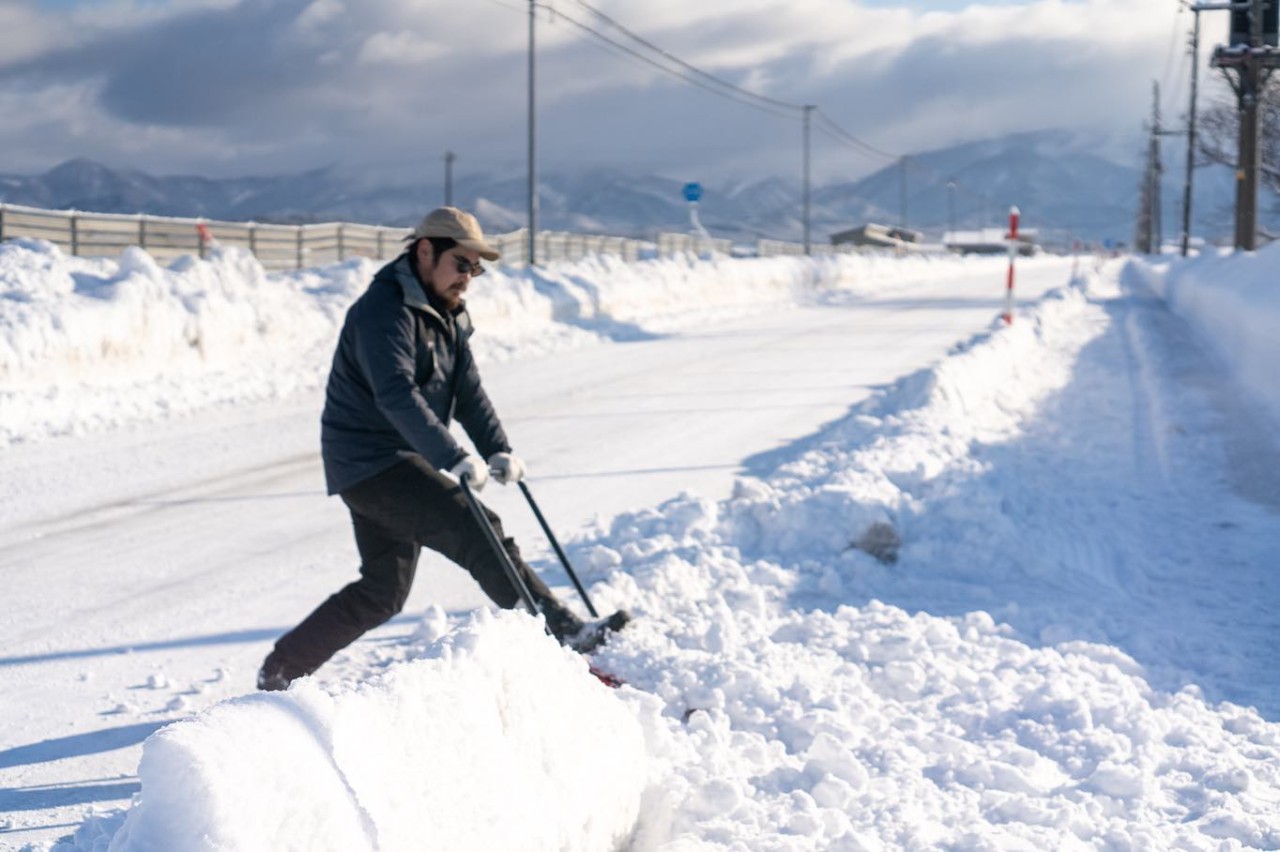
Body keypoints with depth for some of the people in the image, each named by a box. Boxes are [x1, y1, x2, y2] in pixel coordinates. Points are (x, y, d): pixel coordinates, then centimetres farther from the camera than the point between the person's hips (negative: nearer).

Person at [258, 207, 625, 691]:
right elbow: (397, 396, -31)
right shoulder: (384, 310, -18)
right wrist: (454, 460, -39)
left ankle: (280, 672, 22)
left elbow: (467, 391, 11)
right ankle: (560, 632, -19)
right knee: (478, 531, -19)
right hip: (371, 464, -10)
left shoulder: (447, 314, 14)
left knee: (382, 592, 14)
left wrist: (498, 451, -4)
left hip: (402, 464, 10)